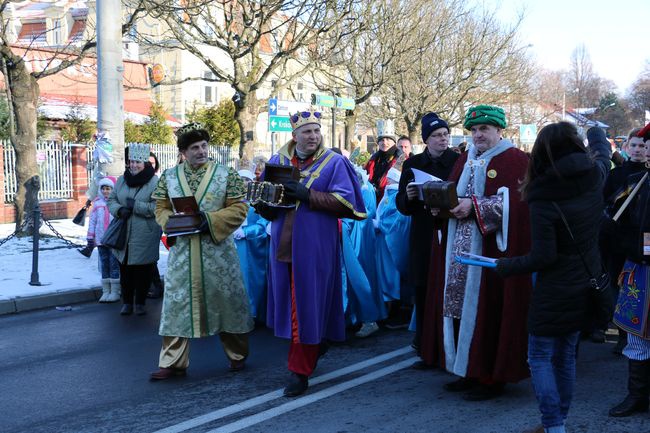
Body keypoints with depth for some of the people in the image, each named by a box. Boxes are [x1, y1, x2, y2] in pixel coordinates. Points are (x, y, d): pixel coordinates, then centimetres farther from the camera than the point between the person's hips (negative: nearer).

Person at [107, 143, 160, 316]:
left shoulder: (155, 182, -9)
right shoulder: (122, 180, 9)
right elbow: (111, 200, 14)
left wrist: (135, 206, -19)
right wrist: (119, 210, -8)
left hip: (145, 237, -4)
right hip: (123, 235, 5)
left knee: (143, 271, 6)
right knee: (125, 270, 10)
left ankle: (140, 303, 20)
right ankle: (127, 302, 23)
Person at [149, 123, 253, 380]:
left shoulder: (226, 174, 0)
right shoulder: (169, 176, 7)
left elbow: (239, 209, -3)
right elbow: (161, 209, 11)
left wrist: (211, 220, -16)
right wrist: (174, 222, -11)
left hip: (218, 250, -2)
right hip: (182, 251, 2)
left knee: (225, 299, 7)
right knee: (177, 302, 2)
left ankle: (237, 354, 25)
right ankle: (173, 362, 10)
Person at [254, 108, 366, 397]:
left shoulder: (334, 163, -1)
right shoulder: (277, 161, 11)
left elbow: (346, 202, -11)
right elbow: (265, 205, 13)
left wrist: (308, 195, -20)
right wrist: (264, 204, -12)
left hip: (315, 246, -4)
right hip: (284, 245, 4)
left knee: (307, 305, -3)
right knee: (289, 302, 11)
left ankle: (300, 371, 5)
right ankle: (316, 343, 36)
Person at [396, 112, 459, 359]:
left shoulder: (459, 161, 3)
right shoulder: (413, 164, 11)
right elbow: (401, 205, 12)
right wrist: (408, 197, -10)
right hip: (423, 239, 3)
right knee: (422, 293, 3)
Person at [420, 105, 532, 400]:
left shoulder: (514, 160, -4)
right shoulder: (465, 160, 17)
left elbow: (514, 202, -16)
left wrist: (473, 206, -22)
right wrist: (441, 205, -3)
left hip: (492, 251, -7)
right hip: (458, 249, 7)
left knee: (486, 311, -5)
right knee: (458, 307, 7)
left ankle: (492, 378, 7)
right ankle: (469, 372, 19)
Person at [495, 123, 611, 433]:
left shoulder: (543, 200, -21)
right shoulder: (594, 176, -4)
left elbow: (542, 257, -19)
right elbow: (602, 150, 21)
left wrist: (504, 266, -5)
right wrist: (595, 130, 42)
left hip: (555, 291, -7)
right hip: (586, 287, 7)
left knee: (540, 357, 4)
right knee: (566, 356, 17)